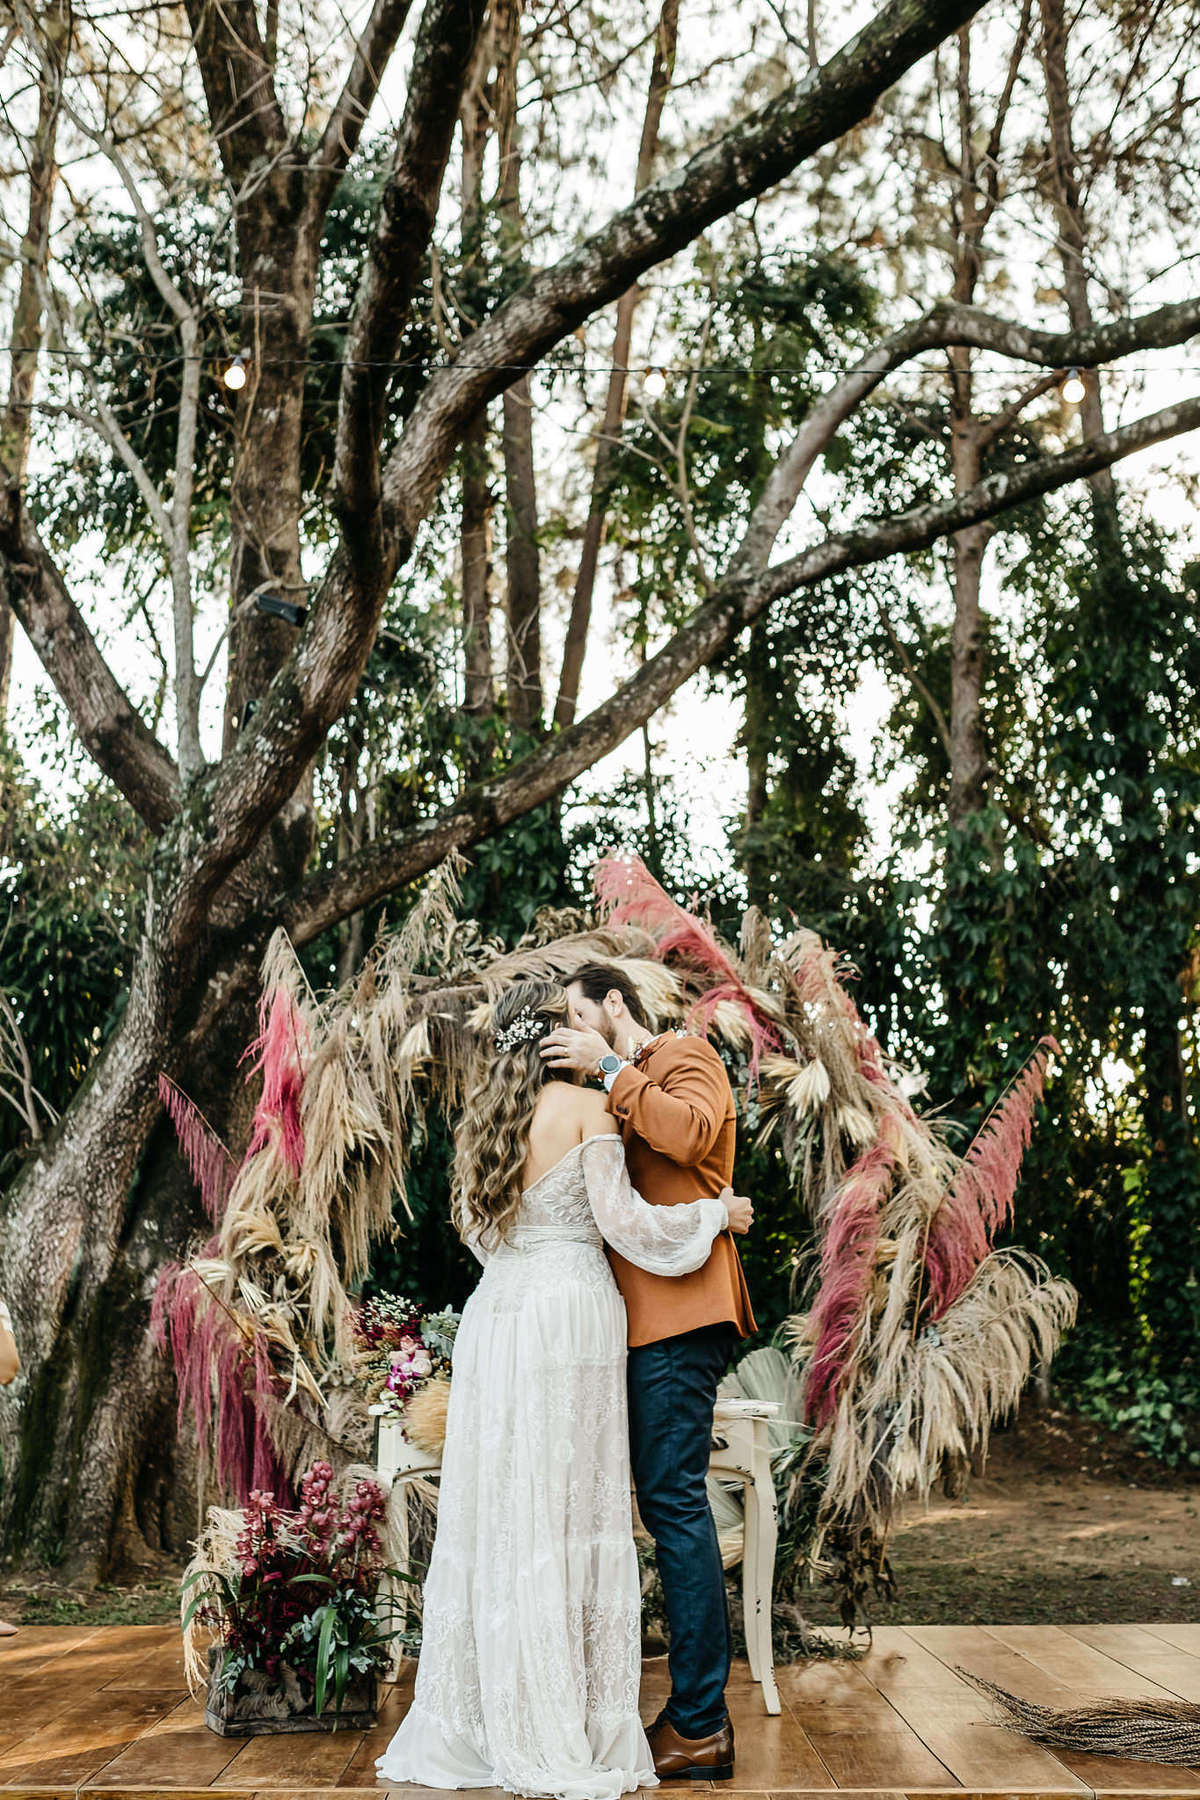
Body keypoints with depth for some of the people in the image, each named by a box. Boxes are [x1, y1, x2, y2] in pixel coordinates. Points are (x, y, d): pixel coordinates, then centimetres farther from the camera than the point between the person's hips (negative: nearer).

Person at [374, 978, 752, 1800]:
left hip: (494, 1313, 6)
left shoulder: (481, 1117, 12)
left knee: (495, 1510, 9)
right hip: (571, 1309, -5)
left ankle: (477, 1721, 14)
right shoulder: (587, 1106, -5)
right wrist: (716, 1213, 4)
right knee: (569, 1511, -1)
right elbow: (621, 1218, -9)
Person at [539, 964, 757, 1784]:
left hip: (679, 1310, -9)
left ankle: (701, 1727, -4)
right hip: (646, 1317, 9)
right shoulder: (626, 1089, 25)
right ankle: (698, 1712, 16)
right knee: (668, 1504, 10)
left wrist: (609, 1069, -15)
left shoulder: (687, 1054, 0)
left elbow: (690, 1131, -21)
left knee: (675, 1502, -9)